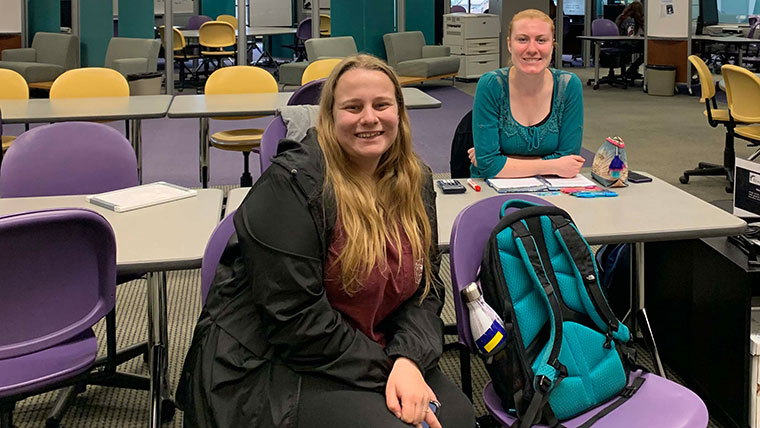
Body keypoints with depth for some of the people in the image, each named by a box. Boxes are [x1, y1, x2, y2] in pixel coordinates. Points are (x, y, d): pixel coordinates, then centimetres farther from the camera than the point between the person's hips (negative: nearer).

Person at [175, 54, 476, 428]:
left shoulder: (415, 182, 5)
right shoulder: (292, 186, -18)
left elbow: (424, 289, 4)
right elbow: (294, 317, -21)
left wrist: (408, 360, -15)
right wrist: (384, 370, -19)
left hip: (373, 352, 6)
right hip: (271, 367, -6)